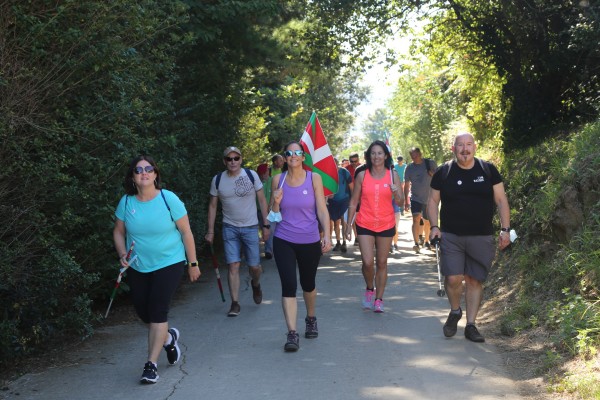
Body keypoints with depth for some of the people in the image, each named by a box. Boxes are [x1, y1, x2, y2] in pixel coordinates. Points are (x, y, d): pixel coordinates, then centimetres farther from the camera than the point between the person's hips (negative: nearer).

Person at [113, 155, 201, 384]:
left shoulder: (169, 199, -13)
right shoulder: (126, 202, -5)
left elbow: (186, 232, -7)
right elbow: (118, 232, 8)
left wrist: (193, 264, -4)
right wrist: (122, 255, -9)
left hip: (169, 264, -4)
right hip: (137, 267, 4)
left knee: (158, 311, -11)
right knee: (143, 313, 10)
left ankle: (152, 364, -1)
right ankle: (168, 337, 42)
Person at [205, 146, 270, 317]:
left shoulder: (251, 175, -6)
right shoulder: (217, 180, -1)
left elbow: (262, 200, -1)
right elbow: (213, 205, 7)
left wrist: (266, 224, -4)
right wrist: (210, 231, 4)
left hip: (250, 227, -1)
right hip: (230, 228, 1)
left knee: (254, 266, 3)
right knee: (233, 266, -6)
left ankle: (255, 284, 37)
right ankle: (235, 303, 2)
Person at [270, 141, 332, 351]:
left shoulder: (314, 178, -4)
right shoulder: (278, 180, 0)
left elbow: (322, 210, -5)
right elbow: (274, 214, 6)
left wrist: (327, 236, -15)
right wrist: (276, 202, -15)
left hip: (310, 241, 0)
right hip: (284, 241, 0)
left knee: (308, 284, 17)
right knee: (288, 286, -10)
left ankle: (311, 319, 42)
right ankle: (292, 334, -8)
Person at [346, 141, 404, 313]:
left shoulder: (393, 175, 1)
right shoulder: (362, 175, -1)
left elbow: (400, 203, 0)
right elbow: (353, 202, 5)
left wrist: (396, 193, -21)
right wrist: (349, 224, 2)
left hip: (386, 225, 1)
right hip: (365, 225, -1)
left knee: (382, 263, 7)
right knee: (367, 262, -9)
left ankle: (379, 299, 18)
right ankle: (369, 289, 20)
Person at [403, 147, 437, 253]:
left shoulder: (430, 163, -3)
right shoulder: (409, 168, -1)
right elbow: (406, 185, 4)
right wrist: (406, 201, 2)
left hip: (429, 198, 1)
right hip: (415, 198, -1)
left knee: (427, 221, 13)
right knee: (416, 219, -19)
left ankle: (426, 242, 32)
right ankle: (416, 243, -25)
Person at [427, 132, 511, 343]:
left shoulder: (488, 170, 3)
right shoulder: (443, 173, 2)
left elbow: (501, 200, 5)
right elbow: (433, 201, 10)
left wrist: (505, 229, -1)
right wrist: (434, 226, -2)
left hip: (482, 237, 1)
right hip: (451, 236, -1)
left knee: (475, 280, 4)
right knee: (453, 278, -11)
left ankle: (471, 325, 15)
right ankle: (455, 311, 18)